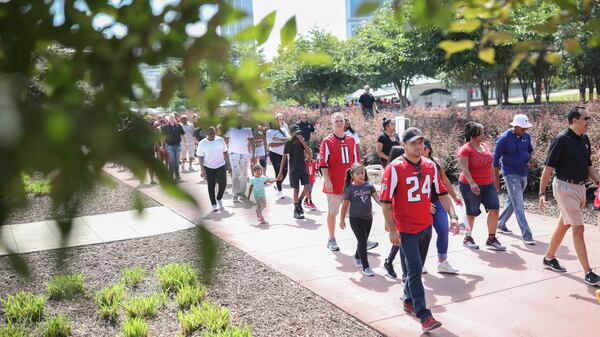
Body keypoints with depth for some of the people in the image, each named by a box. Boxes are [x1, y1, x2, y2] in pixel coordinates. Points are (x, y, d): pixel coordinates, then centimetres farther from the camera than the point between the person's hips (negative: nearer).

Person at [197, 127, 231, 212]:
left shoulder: (220, 140, -1)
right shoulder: (202, 143, -7)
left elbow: (225, 153, 6)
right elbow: (200, 157, -5)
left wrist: (228, 165, 4)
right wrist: (202, 170, -9)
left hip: (221, 166, 1)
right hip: (208, 167, -1)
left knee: (223, 184, -4)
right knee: (211, 186, 4)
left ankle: (219, 199, 24)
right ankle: (214, 205, 16)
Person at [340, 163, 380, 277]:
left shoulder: (369, 186, -2)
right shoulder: (350, 189, -10)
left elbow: (377, 198, -7)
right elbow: (345, 205, -4)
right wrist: (342, 220, 0)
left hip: (368, 218, 4)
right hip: (355, 219, -4)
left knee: (363, 241, 17)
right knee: (362, 241, -6)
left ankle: (357, 258, 42)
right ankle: (365, 266, 1)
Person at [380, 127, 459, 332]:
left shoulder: (430, 166, 2)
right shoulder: (395, 169, -15)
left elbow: (441, 192, 9)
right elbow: (385, 201, -14)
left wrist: (453, 216, -1)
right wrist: (392, 230, -16)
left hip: (426, 226, 6)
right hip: (406, 229, -6)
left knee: (416, 267, 18)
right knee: (415, 270, -6)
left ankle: (409, 302, 37)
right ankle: (424, 316, -2)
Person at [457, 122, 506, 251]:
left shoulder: (485, 146, 9)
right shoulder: (465, 149, -13)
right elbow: (464, 168, -21)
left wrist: (494, 181, 20)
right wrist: (472, 183, -33)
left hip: (488, 185, 6)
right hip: (471, 186, -6)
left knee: (494, 209, -4)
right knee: (472, 213, 5)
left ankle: (491, 238, 8)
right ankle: (467, 238, 23)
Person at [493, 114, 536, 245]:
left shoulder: (526, 136, 4)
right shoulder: (504, 138, -14)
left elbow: (530, 150, 21)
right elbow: (496, 158, -10)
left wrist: (530, 160, -1)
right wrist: (496, 177, -10)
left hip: (523, 174, 7)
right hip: (511, 174, -7)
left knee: (512, 201, 19)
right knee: (519, 205, -10)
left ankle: (500, 224, 37)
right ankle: (526, 235, -11)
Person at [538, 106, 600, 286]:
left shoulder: (585, 139, 8)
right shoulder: (561, 140, -15)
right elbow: (548, 168, -15)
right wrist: (542, 193, -19)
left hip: (580, 187, 8)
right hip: (565, 188, -8)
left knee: (564, 225, 17)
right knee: (578, 229, -7)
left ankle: (549, 258, 33)